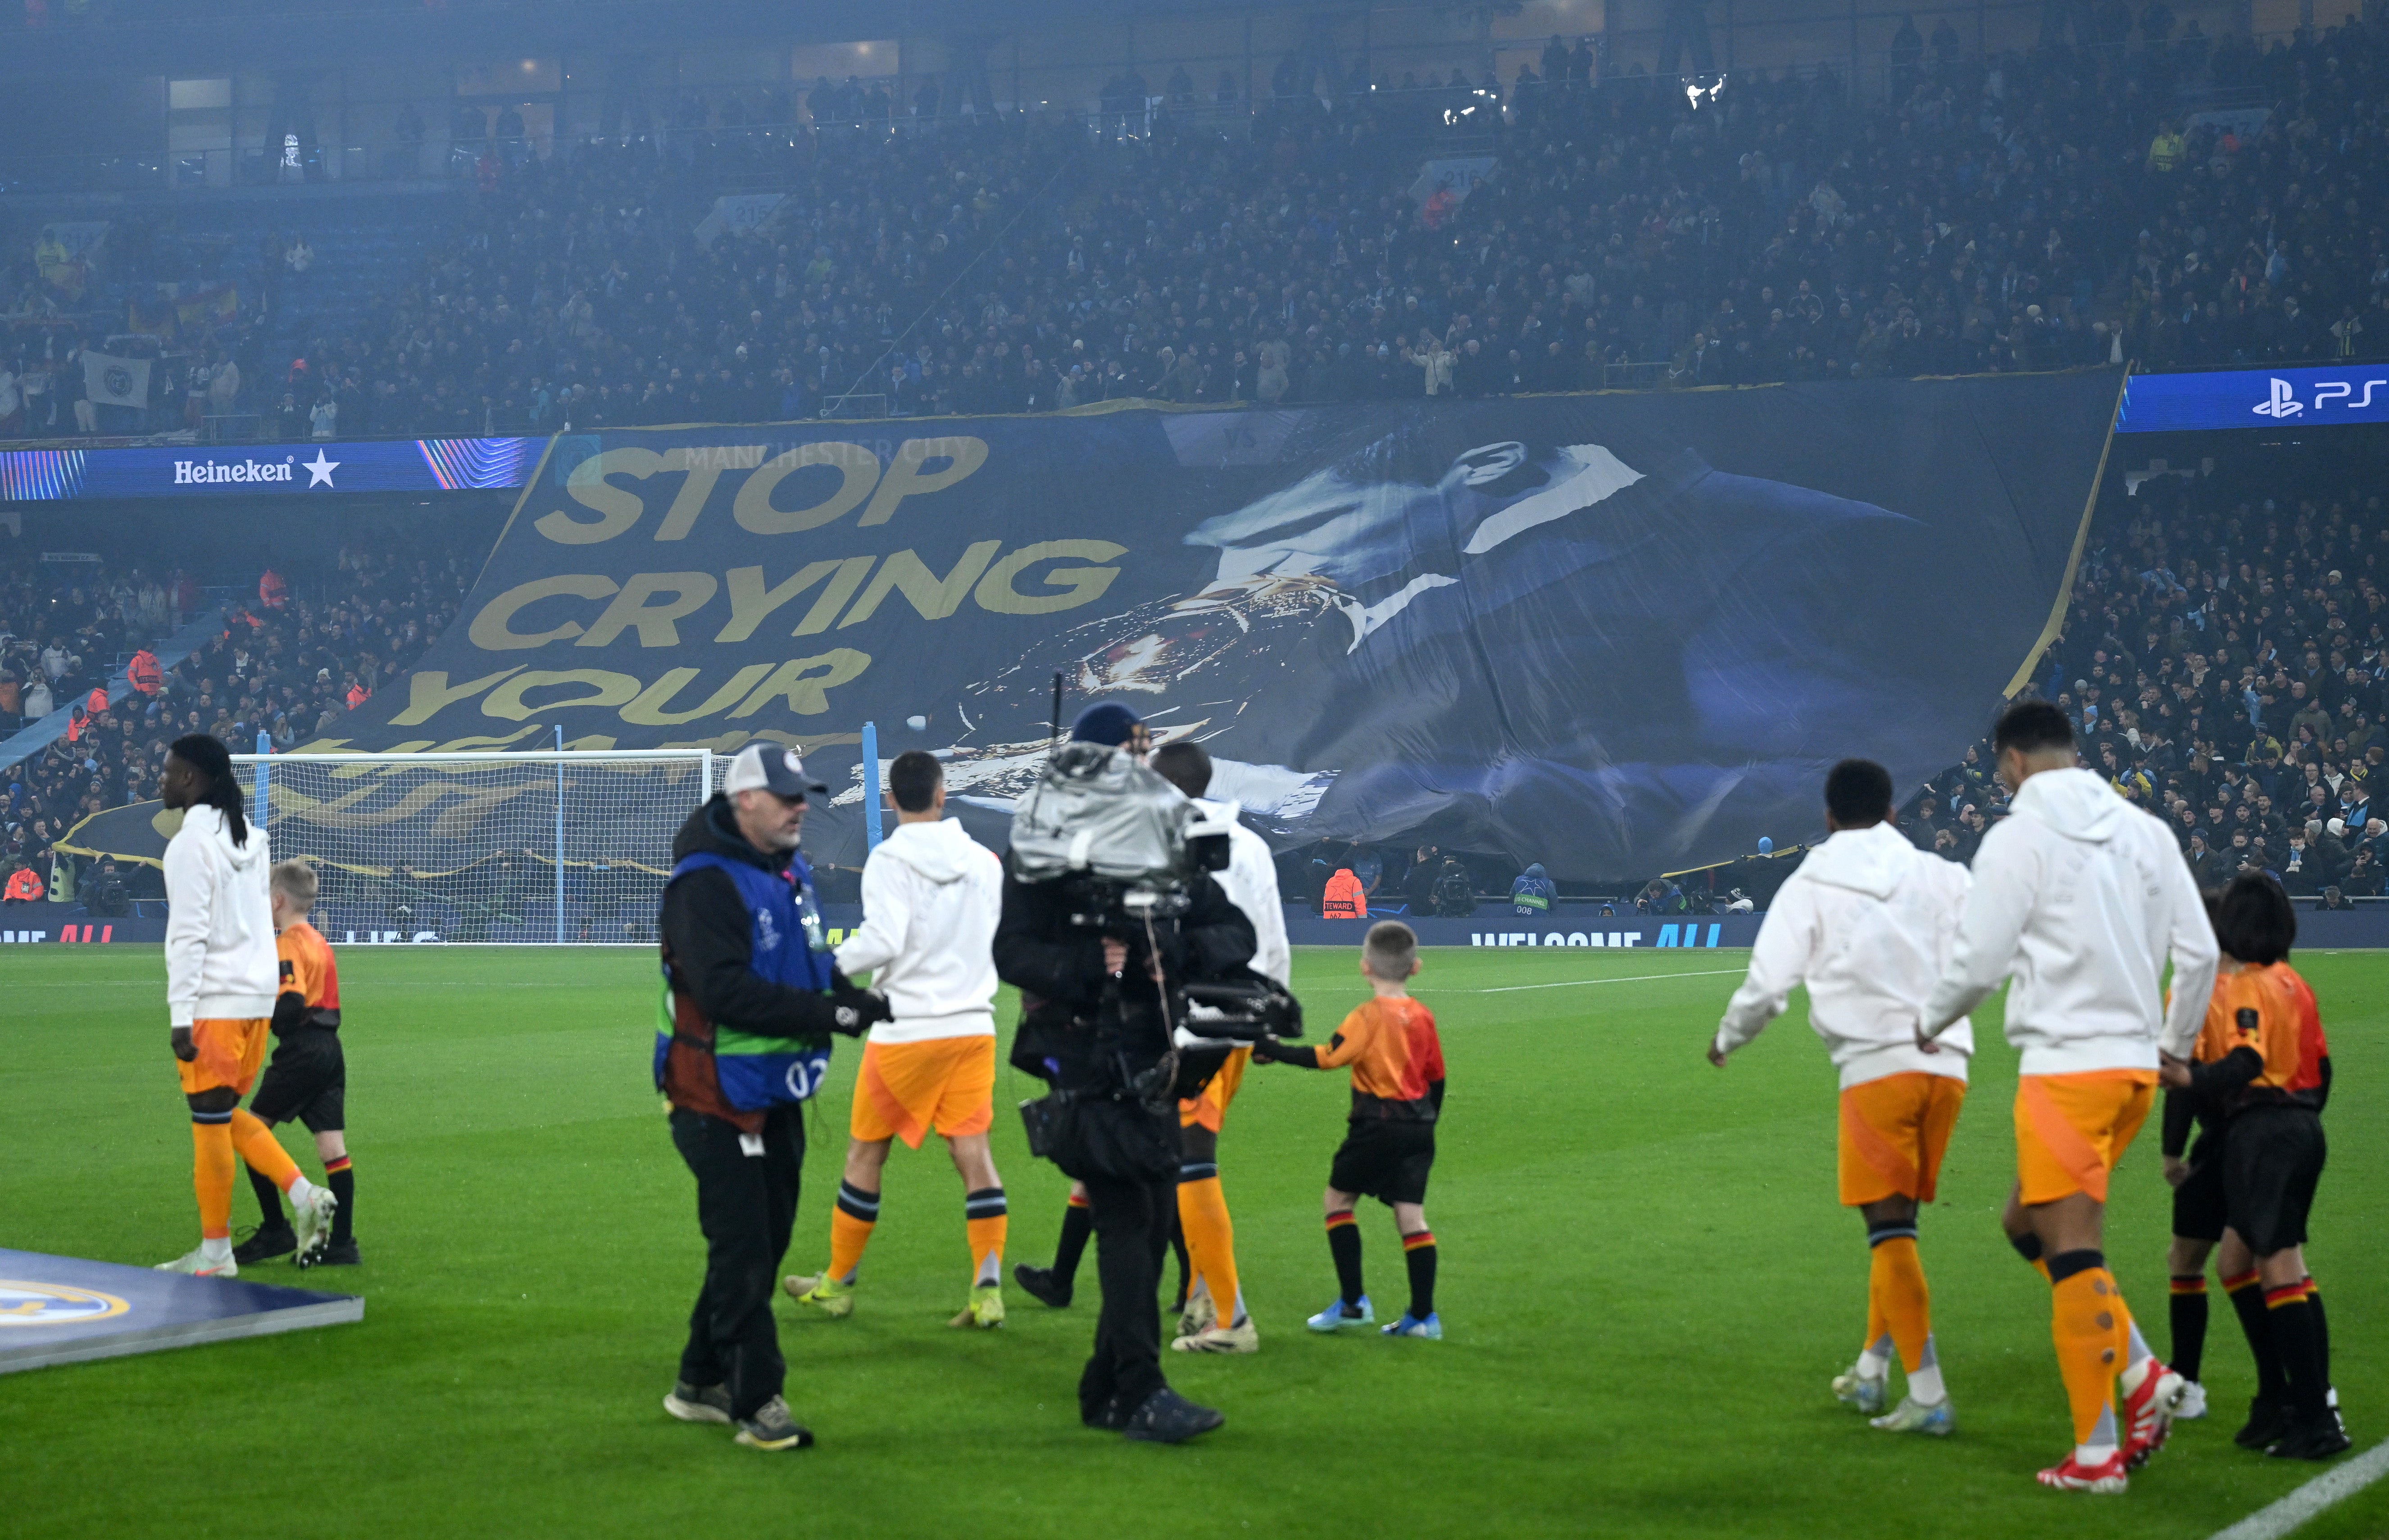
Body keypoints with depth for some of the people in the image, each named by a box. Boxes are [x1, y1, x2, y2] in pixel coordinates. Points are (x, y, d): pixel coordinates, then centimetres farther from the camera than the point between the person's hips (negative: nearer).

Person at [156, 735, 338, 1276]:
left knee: (211, 1120, -1)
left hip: (215, 1002, -8)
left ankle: (215, 1252, 5)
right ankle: (303, 1195, 6)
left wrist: (182, 1016, -17)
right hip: (259, 993, 8)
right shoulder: (249, 837, 13)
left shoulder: (192, 843, -13)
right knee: (225, 1113, 18)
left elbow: (188, 934, -17)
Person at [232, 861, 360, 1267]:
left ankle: (275, 1230, -1)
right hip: (331, 1050, 9)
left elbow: (291, 1005, -21)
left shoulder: (288, 945, -11)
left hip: (300, 1051, -9)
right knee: (333, 1144, 4)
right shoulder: (320, 942, 17)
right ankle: (342, 1242, 2)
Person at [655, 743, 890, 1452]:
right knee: (743, 1254, -6)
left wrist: (854, 998, -2)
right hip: (720, 1100, -9)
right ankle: (756, 1403, 0)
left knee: (762, 1242, 16)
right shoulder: (704, 884, -18)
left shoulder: (789, 873, 11)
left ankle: (702, 1384, 28)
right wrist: (827, 1014, -27)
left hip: (776, 1095, 10)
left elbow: (810, 965, 19)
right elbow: (728, 990, -27)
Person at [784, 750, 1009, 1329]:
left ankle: (838, 1284, 20)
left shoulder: (890, 861, -10)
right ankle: (988, 1287, -10)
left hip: (906, 1032, -4)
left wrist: (828, 967, -7)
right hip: (973, 1025, 4)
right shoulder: (983, 860, 6)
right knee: (973, 1151, 2)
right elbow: (1004, 939, 14)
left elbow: (882, 941, -20)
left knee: (866, 1151, 9)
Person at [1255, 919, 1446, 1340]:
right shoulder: (1423, 1016, 8)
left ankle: (1353, 1302, 4)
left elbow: (1328, 1057, -19)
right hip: (1419, 1126, 6)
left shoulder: (1369, 1016, -11)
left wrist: (1274, 1051, -12)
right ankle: (1423, 1315, 2)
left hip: (1377, 1126, -6)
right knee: (1410, 1214, 6)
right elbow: (1436, 1075, 14)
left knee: (1337, 1198, 8)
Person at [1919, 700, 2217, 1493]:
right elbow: (2199, 952, 11)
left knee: (2073, 1251, -4)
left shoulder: (2019, 837, -8)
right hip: (2135, 1064, 7)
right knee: (2028, 1224, 20)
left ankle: (2097, 1451, -2)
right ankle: (2144, 1372, 7)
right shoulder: (2144, 831, 11)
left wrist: (1932, 1025, 11)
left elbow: (1979, 962, -9)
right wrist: (2177, 1044, 25)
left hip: (2066, 1066, -7)